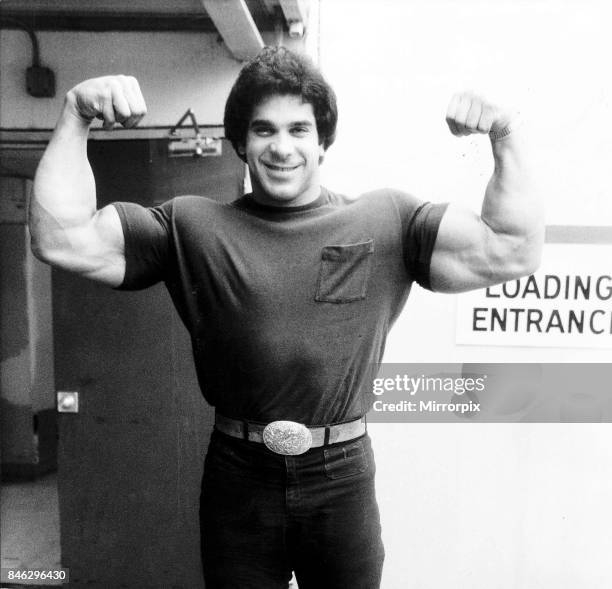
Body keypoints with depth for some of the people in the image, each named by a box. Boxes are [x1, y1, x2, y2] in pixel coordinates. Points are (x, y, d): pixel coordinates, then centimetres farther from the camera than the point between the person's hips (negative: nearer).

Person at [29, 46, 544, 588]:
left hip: (344, 481, 1)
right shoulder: (193, 227, -2)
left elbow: (512, 253, -6)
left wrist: (505, 136, -15)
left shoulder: (387, 219, -2)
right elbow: (62, 239, -8)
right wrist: (76, 117, -15)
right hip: (238, 482, 0)